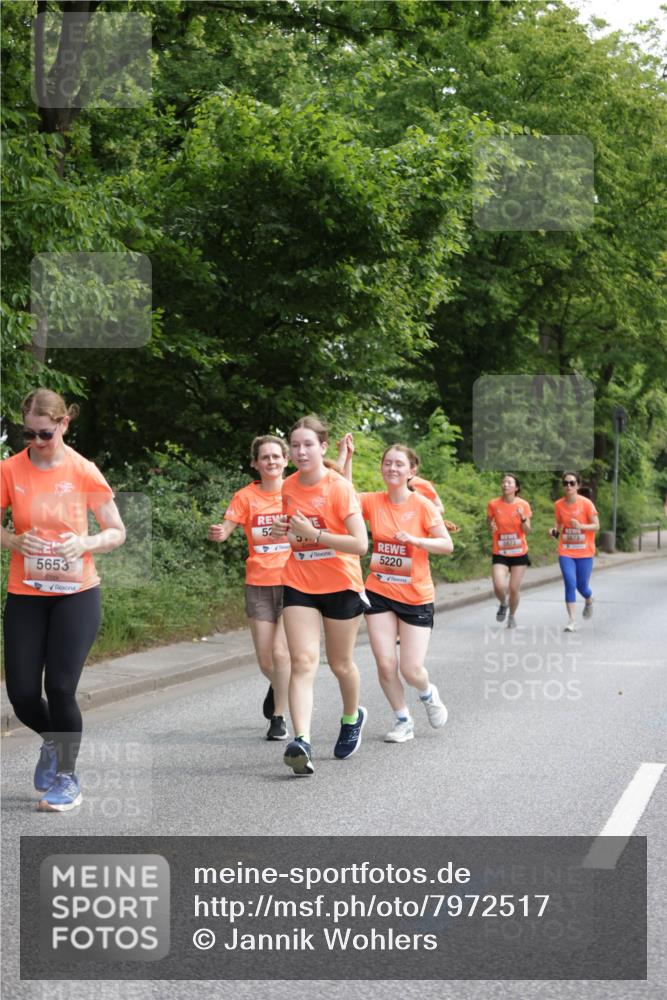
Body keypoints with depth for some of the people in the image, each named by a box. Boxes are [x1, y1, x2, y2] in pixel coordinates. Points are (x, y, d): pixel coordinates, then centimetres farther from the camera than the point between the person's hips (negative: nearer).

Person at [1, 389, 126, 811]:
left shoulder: (84, 472, -7)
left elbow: (117, 532, 0)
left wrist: (85, 543, -20)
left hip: (76, 594, -2)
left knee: (60, 688, -8)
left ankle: (67, 778, 12)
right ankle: (53, 741, 34)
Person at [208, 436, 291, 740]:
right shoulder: (246, 496, 1)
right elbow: (225, 529, -8)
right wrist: (217, 533, -33)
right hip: (259, 585, 1)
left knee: (280, 651, -12)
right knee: (265, 659, 5)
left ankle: (278, 717, 2)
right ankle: (278, 685, 40)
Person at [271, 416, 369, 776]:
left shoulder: (339, 487, -15)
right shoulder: (288, 487, 2)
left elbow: (360, 544, -20)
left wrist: (314, 534, -26)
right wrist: (284, 531, -2)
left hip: (341, 585, -3)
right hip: (298, 584, 3)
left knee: (340, 663, 11)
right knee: (303, 661, -13)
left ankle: (352, 717, 41)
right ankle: (301, 741, -23)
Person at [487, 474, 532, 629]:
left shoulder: (523, 505, -6)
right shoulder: (493, 504, -6)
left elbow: (527, 530, -5)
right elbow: (489, 522, 9)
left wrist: (523, 519, -25)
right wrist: (491, 527, -14)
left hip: (519, 553, 0)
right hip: (500, 553, 0)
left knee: (514, 589, 1)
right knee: (499, 587, -17)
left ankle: (512, 616, 29)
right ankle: (503, 604, 20)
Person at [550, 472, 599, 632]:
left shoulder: (586, 503, -9)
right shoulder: (559, 505, 0)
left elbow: (596, 526, -6)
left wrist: (581, 526, -23)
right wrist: (555, 530, -7)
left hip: (584, 552, -1)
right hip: (566, 552, 1)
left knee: (582, 586, 6)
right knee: (570, 583, -13)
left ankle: (589, 601, 43)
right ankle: (572, 621, -8)